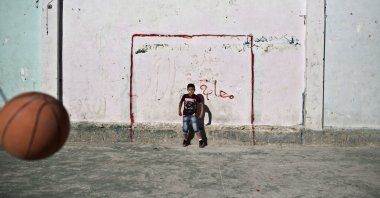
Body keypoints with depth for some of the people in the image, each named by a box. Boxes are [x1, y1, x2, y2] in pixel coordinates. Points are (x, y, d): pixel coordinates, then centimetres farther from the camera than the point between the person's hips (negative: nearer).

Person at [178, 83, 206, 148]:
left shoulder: (196, 97, -6)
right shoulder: (185, 96, -2)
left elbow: (201, 104, 4)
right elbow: (180, 102, 14)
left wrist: (201, 112, -1)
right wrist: (179, 110, 10)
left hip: (193, 115, -2)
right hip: (185, 115, 2)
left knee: (196, 129, -8)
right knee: (185, 129, 4)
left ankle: (201, 141, 1)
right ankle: (185, 141, 24)